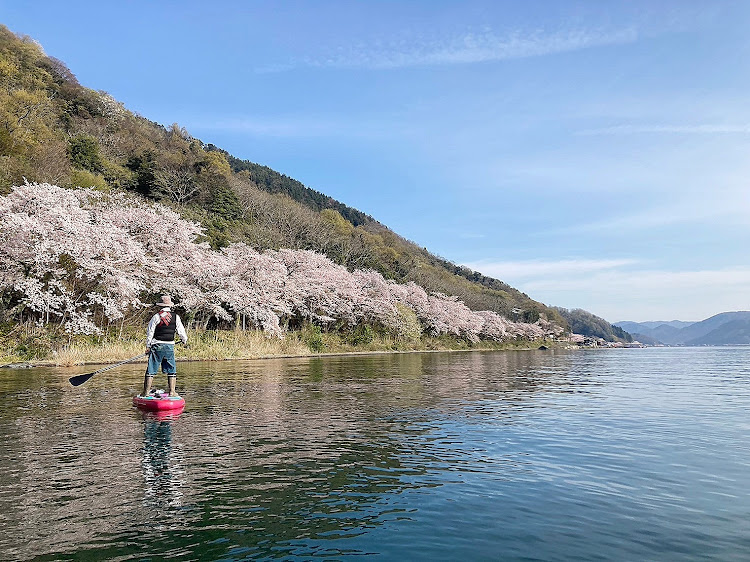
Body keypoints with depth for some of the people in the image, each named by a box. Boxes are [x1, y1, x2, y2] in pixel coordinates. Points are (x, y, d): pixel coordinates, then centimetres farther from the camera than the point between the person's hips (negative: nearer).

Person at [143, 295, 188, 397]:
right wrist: (185, 340, 27)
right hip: (170, 346, 1)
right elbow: (181, 331, 8)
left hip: (157, 346, -1)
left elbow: (149, 332, -2)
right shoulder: (176, 317, 0)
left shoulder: (156, 316, -6)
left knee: (151, 369, 5)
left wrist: (148, 346, 7)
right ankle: (172, 391, 8)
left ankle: (146, 392, 8)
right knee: (171, 370, 10)